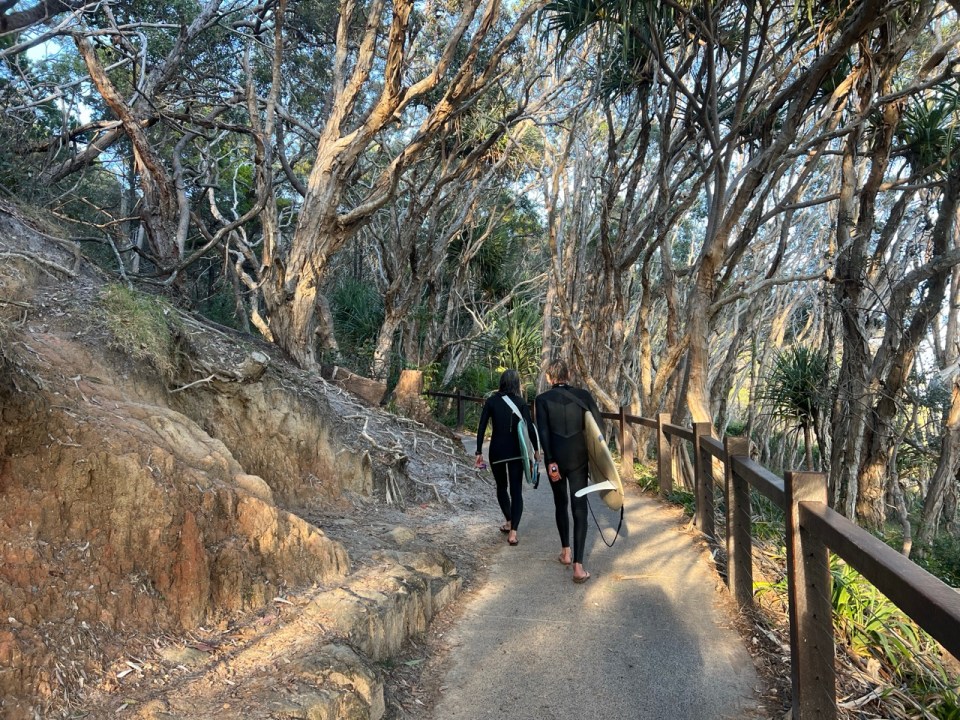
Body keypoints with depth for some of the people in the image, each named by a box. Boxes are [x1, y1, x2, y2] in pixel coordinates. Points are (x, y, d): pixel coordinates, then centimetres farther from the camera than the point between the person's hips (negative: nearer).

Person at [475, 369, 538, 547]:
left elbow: (482, 428, -5)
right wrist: (536, 449, 2)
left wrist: (479, 452, 1)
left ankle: (509, 522, 31)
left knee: (501, 486, 21)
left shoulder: (491, 401, -2)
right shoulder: (521, 402, -3)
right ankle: (513, 530, -9)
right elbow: (529, 427, -9)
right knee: (516, 489, 3)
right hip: (515, 451, -1)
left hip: (496, 450, 1)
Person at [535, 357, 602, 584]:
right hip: (578, 457, 0)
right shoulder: (582, 395, 0)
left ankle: (566, 552, 31)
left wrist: (550, 461, -10)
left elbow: (543, 432, -10)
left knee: (561, 504, 21)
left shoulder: (543, 399, -3)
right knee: (579, 509, 0)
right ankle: (578, 565, -8)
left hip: (556, 458, 0)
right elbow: (598, 423, -4)